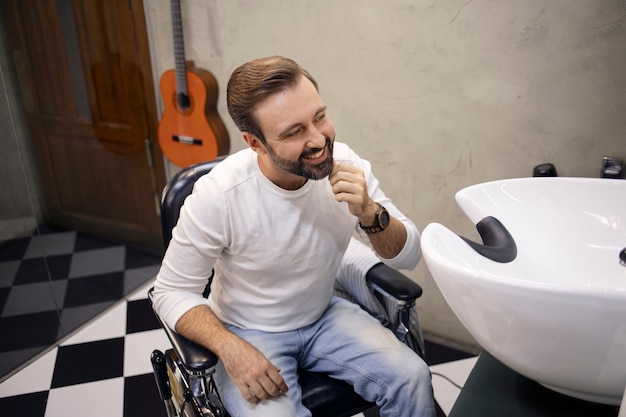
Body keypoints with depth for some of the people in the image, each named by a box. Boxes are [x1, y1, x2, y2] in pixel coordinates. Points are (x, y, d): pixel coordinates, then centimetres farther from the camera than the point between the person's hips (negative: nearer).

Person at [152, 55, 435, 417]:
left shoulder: (346, 164, -15)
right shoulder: (218, 195, -25)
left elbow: (409, 256, -8)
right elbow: (172, 292, -13)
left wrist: (369, 213, -28)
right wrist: (230, 349, -28)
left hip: (325, 316, 3)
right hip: (250, 331, -2)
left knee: (413, 379, -16)